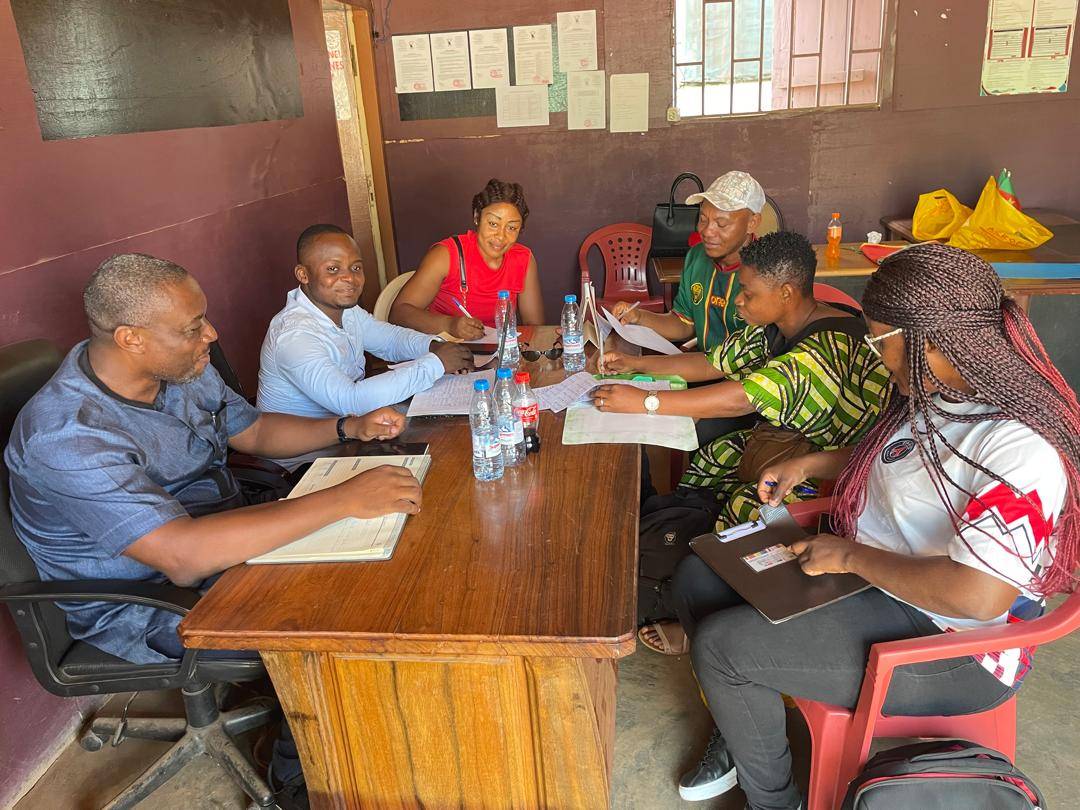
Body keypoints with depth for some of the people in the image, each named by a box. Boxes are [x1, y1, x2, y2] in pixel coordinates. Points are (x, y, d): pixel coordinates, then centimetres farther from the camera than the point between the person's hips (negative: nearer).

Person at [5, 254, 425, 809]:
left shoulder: (183, 369, -6)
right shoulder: (66, 437, -32)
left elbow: (253, 431, 11)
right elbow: (184, 555, -42)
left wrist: (349, 428, -5)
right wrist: (344, 499, -43)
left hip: (223, 543, 8)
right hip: (147, 606, -8)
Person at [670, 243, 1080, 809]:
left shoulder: (1021, 449, -29)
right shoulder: (938, 395, 0)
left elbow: (977, 596, -35)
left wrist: (852, 555, -24)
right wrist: (810, 464, 8)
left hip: (949, 643, -9)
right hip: (868, 575, 10)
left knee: (722, 644, -17)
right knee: (699, 576, 4)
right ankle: (739, 733, 24)